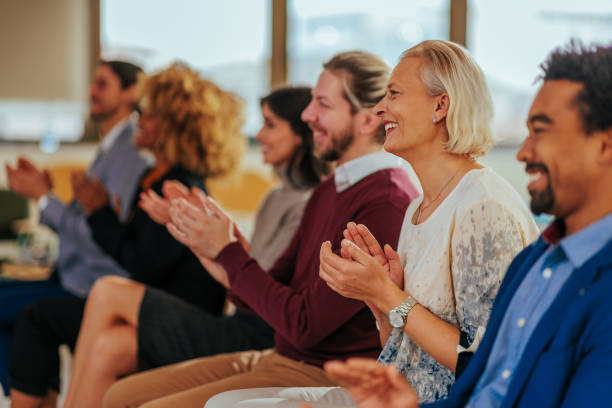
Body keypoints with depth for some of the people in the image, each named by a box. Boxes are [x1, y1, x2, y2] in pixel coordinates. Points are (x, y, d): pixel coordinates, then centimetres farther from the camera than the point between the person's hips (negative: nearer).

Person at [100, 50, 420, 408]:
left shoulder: (388, 202, -19)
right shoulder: (330, 190, 14)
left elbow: (306, 325, -21)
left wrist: (228, 252, -11)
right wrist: (226, 270, -7)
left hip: (325, 379, -9)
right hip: (280, 358, 10)